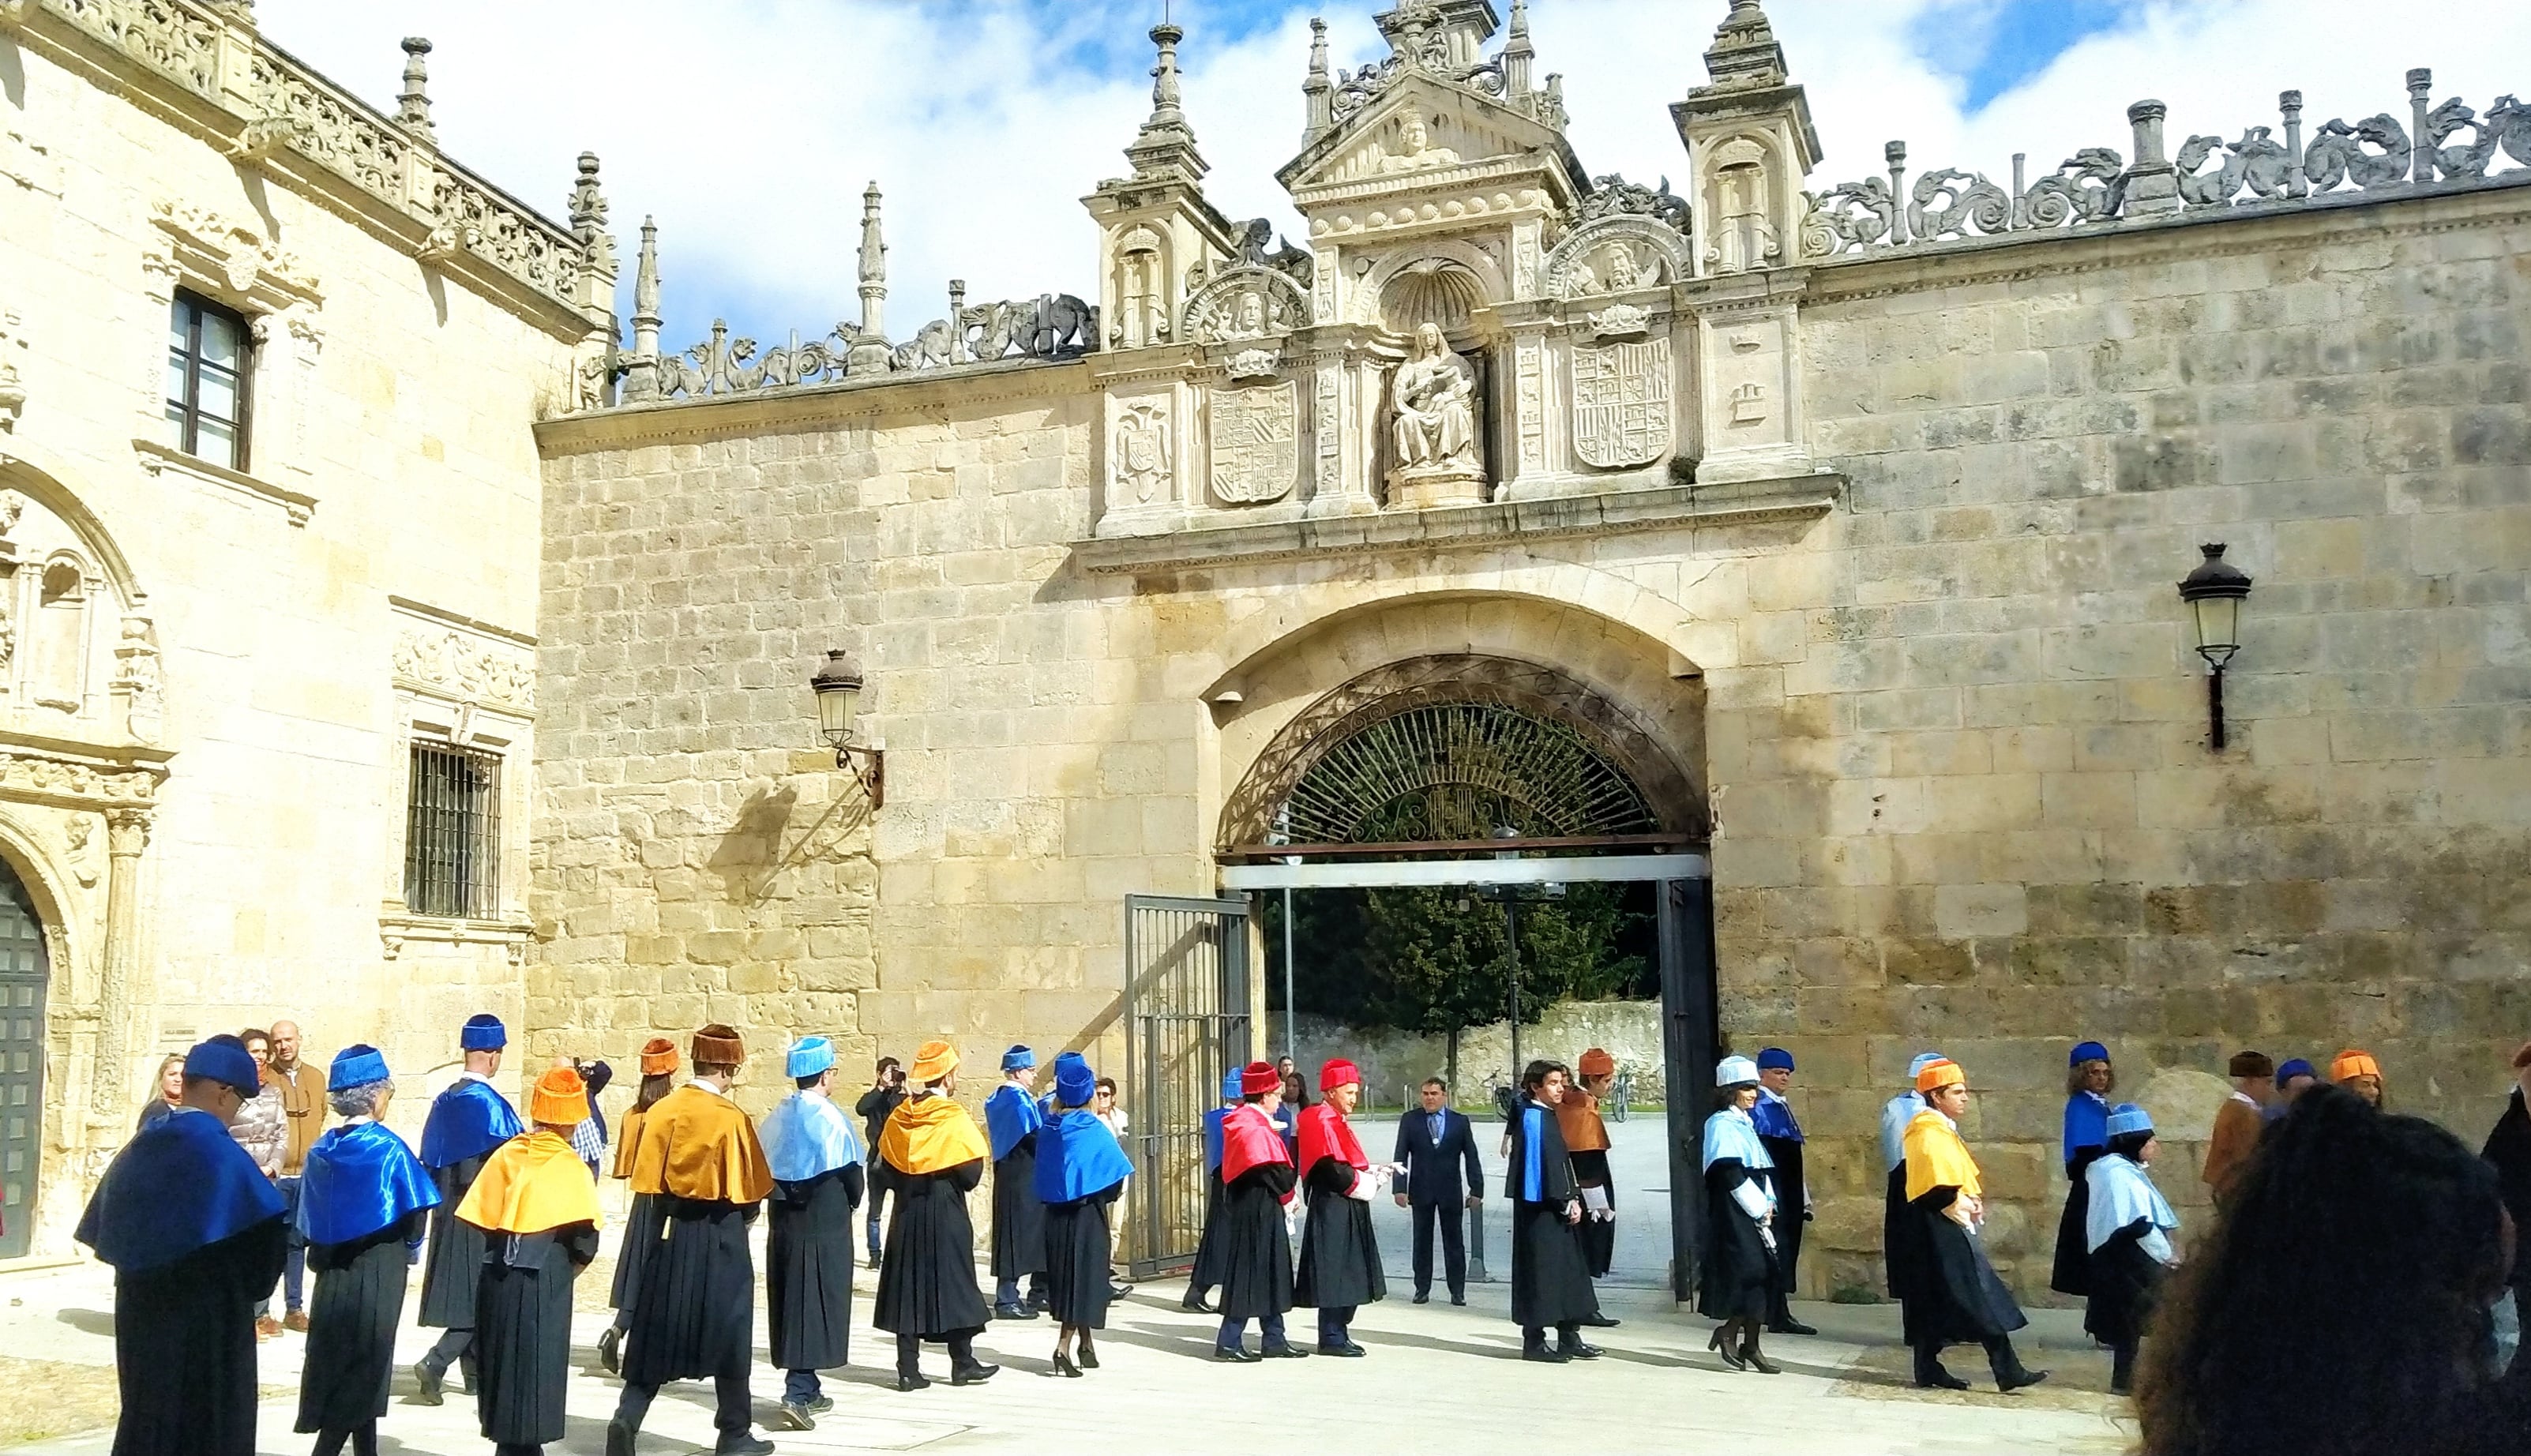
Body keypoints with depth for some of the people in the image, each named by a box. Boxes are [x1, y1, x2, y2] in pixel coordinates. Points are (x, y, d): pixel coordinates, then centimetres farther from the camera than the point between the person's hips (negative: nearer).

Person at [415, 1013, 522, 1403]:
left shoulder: (445, 1102, 5)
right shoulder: (490, 1104, -16)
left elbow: (430, 1158, 12)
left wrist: (443, 1202, 19)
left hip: (449, 1210, 8)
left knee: (460, 1290, 15)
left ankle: (474, 1372, 23)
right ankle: (435, 1364, -14)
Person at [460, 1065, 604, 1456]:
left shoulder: (505, 1154, 3)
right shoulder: (570, 1167, -8)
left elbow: (482, 1218, 3)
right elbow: (586, 1238, -13)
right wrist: (570, 1269, 5)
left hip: (497, 1277, 5)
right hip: (545, 1280, -4)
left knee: (504, 1361, 17)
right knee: (536, 1367, 4)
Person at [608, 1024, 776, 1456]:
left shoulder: (661, 1111, -1)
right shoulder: (730, 1118, -15)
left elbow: (646, 1179, 3)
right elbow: (747, 1190, -10)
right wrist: (746, 1214, 10)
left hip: (668, 1232, 4)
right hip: (718, 1240, -4)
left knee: (659, 1334, 11)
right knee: (727, 1334, 8)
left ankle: (628, 1416, -8)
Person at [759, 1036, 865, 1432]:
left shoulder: (778, 1114, 4)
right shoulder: (828, 1116, -14)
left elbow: (766, 1163, 7)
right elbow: (851, 1170, -11)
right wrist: (852, 1201, 8)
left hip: (785, 1220, 7)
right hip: (825, 1223, -6)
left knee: (791, 1299, 13)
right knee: (818, 1300, -2)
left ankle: (805, 1388, 23)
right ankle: (799, 1392, -9)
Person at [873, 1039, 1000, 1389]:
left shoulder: (898, 1118, 1)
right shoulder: (954, 1118, -13)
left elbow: (886, 1173, 4)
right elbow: (971, 1173, -14)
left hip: (906, 1217, 4)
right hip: (946, 1216, -4)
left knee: (908, 1285, 7)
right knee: (953, 1285, 7)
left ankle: (909, 1369, 6)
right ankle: (963, 1363, 14)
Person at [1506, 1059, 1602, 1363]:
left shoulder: (1547, 1116, 15)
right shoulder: (1533, 1118, -14)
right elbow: (1545, 1165, -19)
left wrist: (1571, 1200, 7)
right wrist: (1566, 1202, -15)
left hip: (1557, 1209, 10)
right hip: (1540, 1210, -10)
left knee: (1568, 1269, 12)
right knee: (1540, 1271, -4)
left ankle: (1569, 1339, 18)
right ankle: (1534, 1342, 4)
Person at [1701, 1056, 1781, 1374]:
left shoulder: (1745, 1123, 19)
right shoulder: (1722, 1124, -9)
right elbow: (1731, 1174, -17)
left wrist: (1768, 1203, 3)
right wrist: (1760, 1210, -12)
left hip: (1754, 1212, 9)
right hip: (1734, 1214, -9)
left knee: (1761, 1275, 5)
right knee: (1752, 1272, -14)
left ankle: (1748, 1345, 9)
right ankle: (1729, 1332, -1)